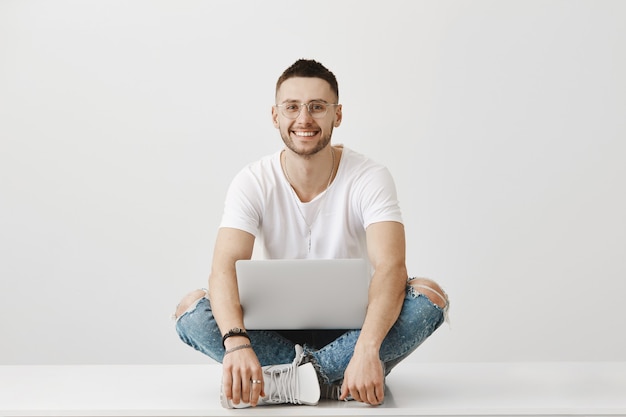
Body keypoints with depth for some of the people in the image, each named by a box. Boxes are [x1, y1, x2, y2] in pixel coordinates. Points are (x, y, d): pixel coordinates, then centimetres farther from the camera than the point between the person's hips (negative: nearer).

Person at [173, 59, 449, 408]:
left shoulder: (370, 178, -12)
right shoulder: (254, 183, -9)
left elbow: (391, 267, -27)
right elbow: (224, 269, -22)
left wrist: (367, 350, -46)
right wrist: (236, 342, -44)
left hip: (351, 330, -1)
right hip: (279, 331, 1)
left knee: (429, 296, -28)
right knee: (191, 309, -22)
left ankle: (285, 378, -29)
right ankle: (335, 379, -27)